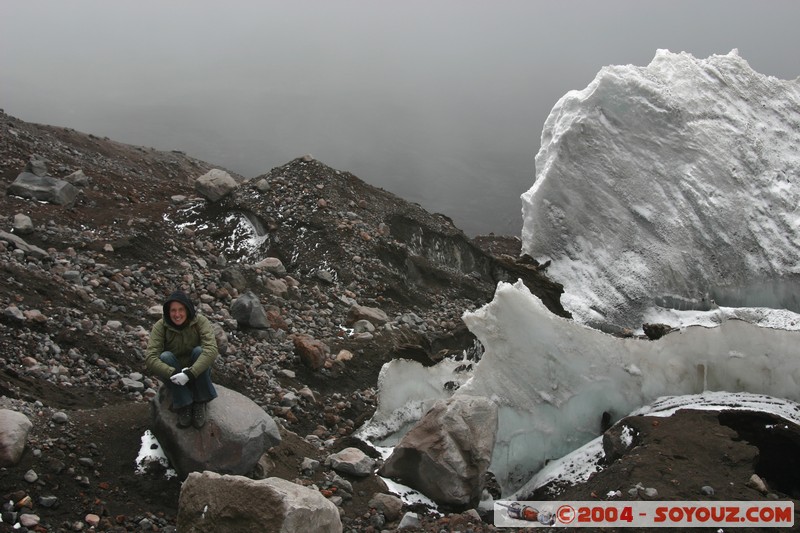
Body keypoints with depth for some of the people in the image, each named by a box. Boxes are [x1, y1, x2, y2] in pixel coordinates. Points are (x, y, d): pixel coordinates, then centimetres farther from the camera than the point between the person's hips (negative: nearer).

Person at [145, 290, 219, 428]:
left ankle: (200, 404, -18)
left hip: (197, 374, 0)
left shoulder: (201, 322, -18)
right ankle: (183, 405, -22)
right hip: (173, 376, 0)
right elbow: (150, 358, -26)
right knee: (165, 356, -28)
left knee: (199, 351, -28)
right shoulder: (161, 326, -16)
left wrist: (190, 373, -42)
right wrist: (173, 373, -40)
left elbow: (212, 350, -32)